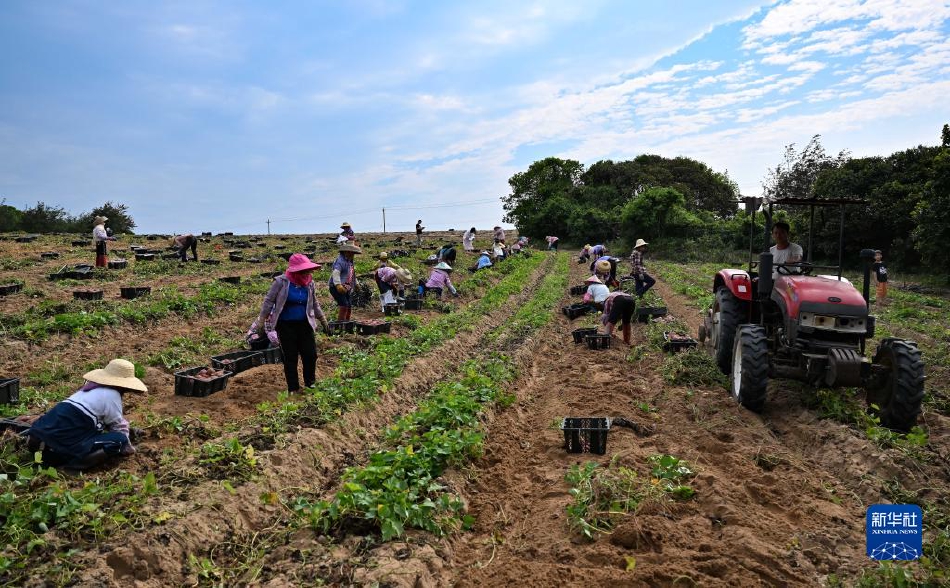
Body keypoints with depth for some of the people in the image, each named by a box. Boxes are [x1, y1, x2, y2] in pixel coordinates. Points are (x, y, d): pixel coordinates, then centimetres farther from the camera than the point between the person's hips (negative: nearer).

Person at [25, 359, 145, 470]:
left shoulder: (93, 385, 23)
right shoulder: (112, 395, -3)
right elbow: (118, 425, 5)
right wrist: (126, 446, 20)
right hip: (70, 436, -9)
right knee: (119, 440, -11)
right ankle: (76, 461, -18)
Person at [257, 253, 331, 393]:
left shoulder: (309, 283, 0)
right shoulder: (282, 282, -14)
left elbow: (315, 304, 14)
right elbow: (269, 301, -7)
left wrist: (324, 321, 19)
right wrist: (261, 322, -7)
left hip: (304, 324, 4)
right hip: (286, 325, -3)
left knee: (311, 355, 4)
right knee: (290, 358, 5)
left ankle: (310, 384, 26)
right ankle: (293, 389, 20)